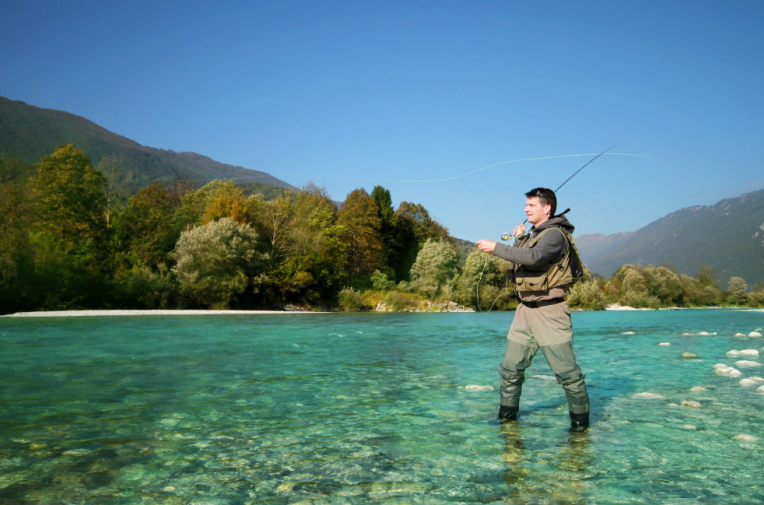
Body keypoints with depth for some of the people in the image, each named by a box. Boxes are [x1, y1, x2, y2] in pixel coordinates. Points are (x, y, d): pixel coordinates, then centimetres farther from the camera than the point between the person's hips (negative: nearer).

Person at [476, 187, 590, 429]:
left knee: (567, 372, -4)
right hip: (525, 309, 9)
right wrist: (519, 239, 14)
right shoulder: (533, 236, 18)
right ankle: (507, 417, 21)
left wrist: (496, 248, -22)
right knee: (510, 368, 10)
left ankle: (580, 423, 9)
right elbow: (520, 262, 25)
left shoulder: (555, 235, -11)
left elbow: (533, 257, -28)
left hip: (549, 311, -9)